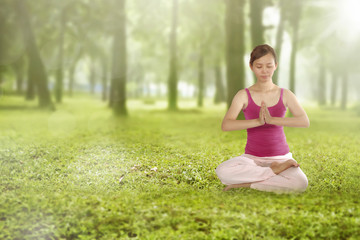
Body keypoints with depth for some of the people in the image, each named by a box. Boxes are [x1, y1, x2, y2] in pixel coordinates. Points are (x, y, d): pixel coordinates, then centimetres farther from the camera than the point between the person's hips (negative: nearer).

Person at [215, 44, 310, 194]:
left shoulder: (285, 95, 0)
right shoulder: (244, 95, -3)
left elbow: (305, 121, -16)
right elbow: (225, 125, -18)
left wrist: (272, 119, -30)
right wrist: (257, 121, -32)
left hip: (281, 157, 0)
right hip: (252, 158, 0)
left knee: (300, 184, -33)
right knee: (222, 172, -33)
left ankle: (245, 183, -14)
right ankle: (274, 171, -15)